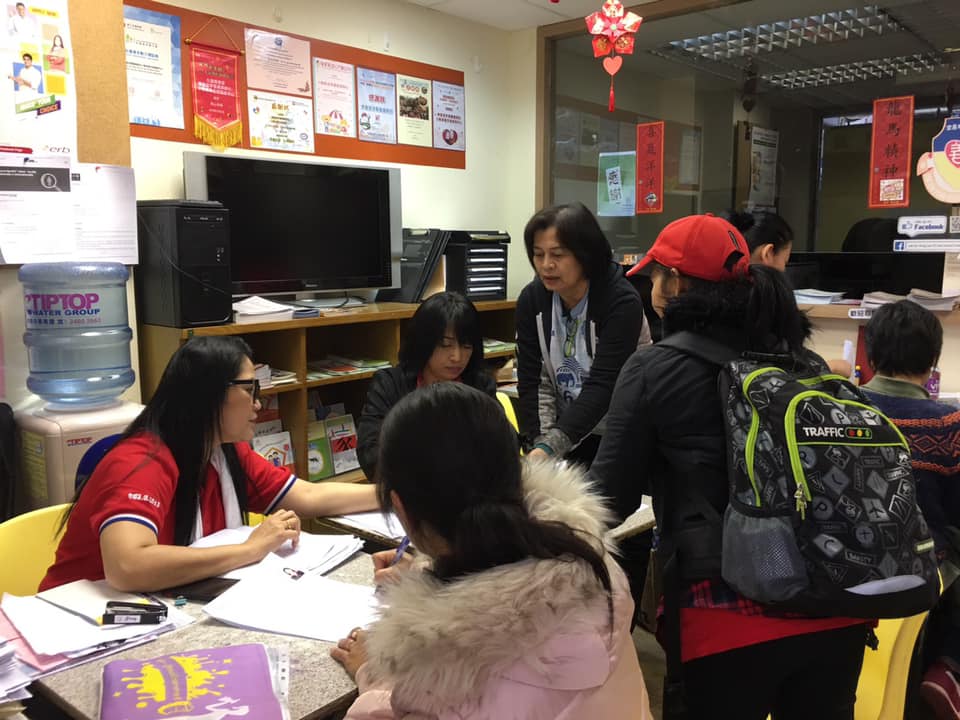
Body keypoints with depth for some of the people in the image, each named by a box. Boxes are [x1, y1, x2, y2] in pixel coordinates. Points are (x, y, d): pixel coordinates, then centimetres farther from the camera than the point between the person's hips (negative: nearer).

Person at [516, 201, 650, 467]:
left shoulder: (622, 302, -20)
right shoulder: (532, 299, -6)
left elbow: (601, 386, -26)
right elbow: (533, 382, -7)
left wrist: (549, 448, -35)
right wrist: (539, 447, -19)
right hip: (567, 429, 4)